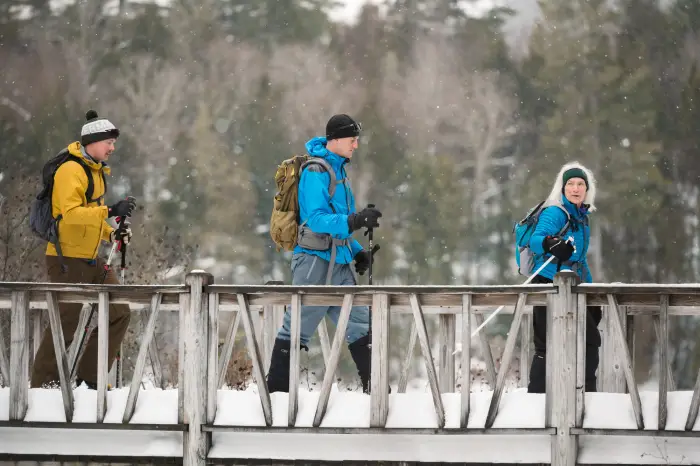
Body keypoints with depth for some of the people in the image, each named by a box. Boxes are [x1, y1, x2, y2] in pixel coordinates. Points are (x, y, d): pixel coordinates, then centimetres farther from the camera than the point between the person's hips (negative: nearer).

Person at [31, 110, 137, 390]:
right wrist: (110, 212, -34)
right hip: (67, 260, -10)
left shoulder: (95, 171, 14)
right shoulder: (71, 170, -16)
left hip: (91, 261, 10)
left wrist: (111, 233, 8)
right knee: (66, 325, -7)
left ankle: (90, 377, 14)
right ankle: (43, 384, 4)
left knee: (119, 314, 7)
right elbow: (70, 213, -28)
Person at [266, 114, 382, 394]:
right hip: (315, 259, -9)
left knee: (360, 323, 6)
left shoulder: (338, 170, 18)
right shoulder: (316, 172, -13)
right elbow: (316, 219, -23)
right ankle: (276, 389, 2)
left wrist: (356, 251, 18)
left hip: (338, 264, 9)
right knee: (297, 329, -4)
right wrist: (354, 221, -34)